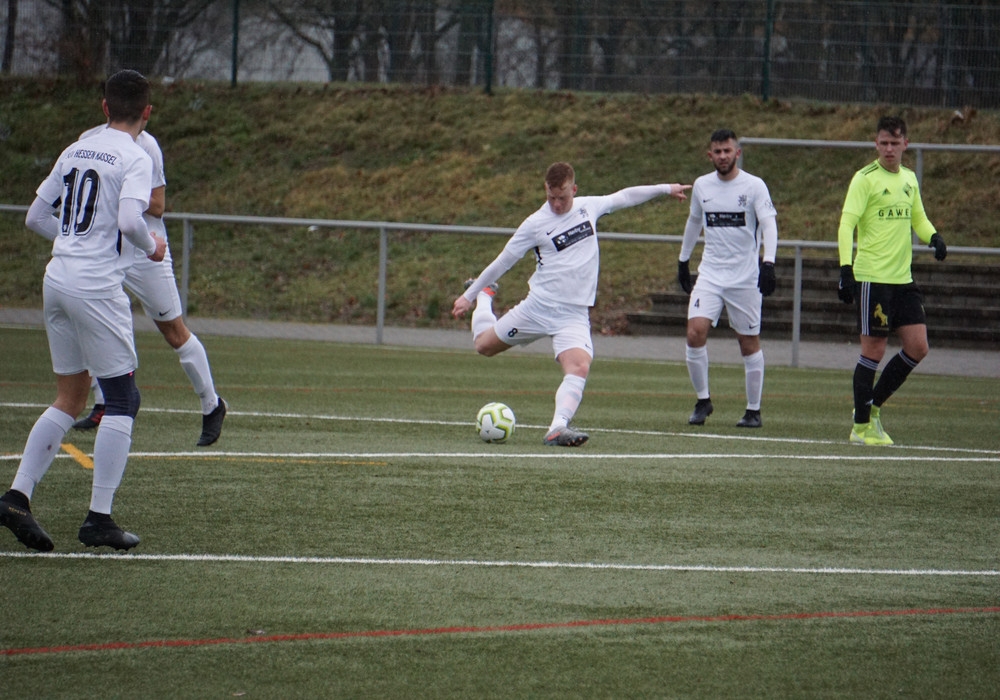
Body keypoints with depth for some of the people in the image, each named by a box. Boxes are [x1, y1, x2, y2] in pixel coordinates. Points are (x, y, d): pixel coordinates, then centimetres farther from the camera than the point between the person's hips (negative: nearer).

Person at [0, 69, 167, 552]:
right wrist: (151, 246, -2)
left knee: (69, 399, 15)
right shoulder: (134, 158, -7)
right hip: (97, 287, -7)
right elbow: (130, 220, -21)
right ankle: (99, 518, -3)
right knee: (122, 400, 1)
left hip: (57, 278, 7)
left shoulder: (75, 152, 13)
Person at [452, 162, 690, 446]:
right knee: (484, 345, 12)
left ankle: (558, 428, -35)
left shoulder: (588, 207, 4)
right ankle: (483, 295, 42)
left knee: (580, 367, -25)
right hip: (538, 306, -1)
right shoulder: (535, 224, -7)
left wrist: (665, 189, 27)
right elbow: (502, 262, 1)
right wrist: (468, 296, 5)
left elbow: (624, 197, 22)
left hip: (574, 315, 1)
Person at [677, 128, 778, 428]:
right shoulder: (702, 186, 8)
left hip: (746, 277, -3)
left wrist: (768, 263, -28)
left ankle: (754, 410, 15)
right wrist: (683, 260, 28)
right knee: (695, 332, -14)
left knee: (749, 343, 3)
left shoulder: (754, 186, -6)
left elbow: (769, 224, -14)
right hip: (710, 274, 3)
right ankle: (703, 400, 2)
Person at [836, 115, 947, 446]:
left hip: (903, 279, 7)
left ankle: (873, 405, 18)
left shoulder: (909, 179, 13)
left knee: (917, 347, 2)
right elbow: (846, 224, -14)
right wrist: (846, 268, -25)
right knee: (874, 349, -4)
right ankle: (861, 426, 6)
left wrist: (934, 237, 2)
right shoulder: (865, 179, -7)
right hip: (871, 278, -7)